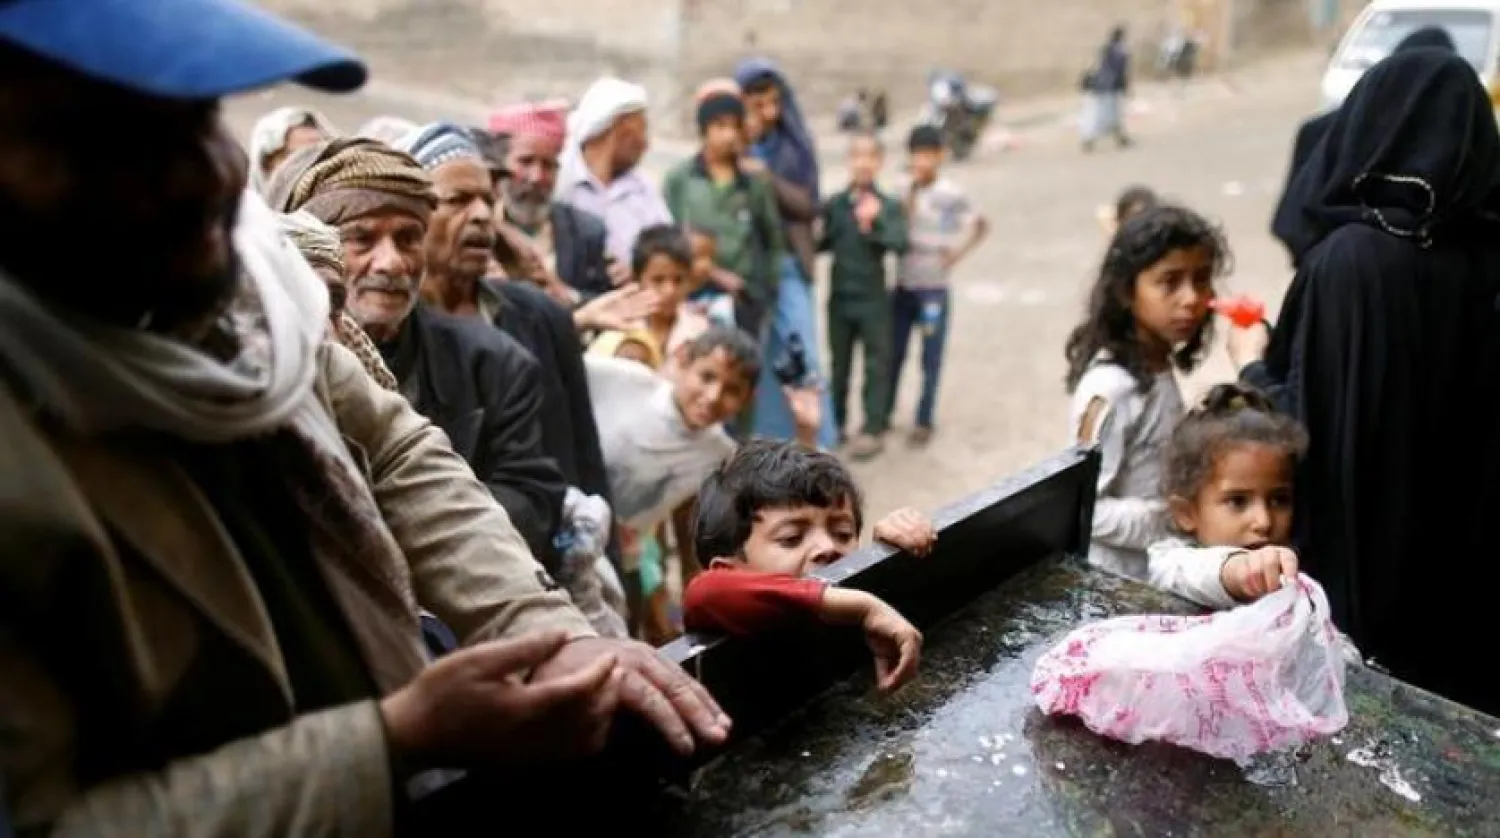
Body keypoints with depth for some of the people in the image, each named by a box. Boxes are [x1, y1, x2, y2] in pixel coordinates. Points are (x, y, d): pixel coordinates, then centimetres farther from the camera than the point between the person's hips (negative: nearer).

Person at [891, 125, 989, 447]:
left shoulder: (951, 194, -8)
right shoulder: (903, 191, 2)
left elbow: (982, 225, 2)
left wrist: (958, 253, -5)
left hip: (933, 289, -4)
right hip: (902, 287, 4)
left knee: (931, 360, 5)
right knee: (892, 355, 12)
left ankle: (925, 422, 17)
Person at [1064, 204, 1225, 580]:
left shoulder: (1158, 367, -1)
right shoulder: (1111, 388, -27)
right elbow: (1085, 507, -26)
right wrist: (1171, 525, -23)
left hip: (1153, 571, 8)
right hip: (1111, 580, -8)